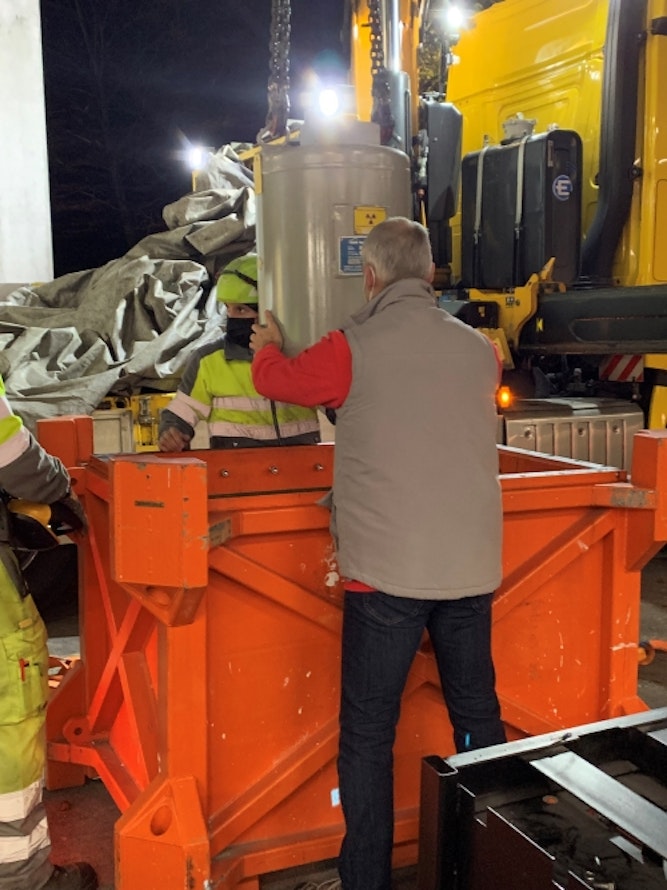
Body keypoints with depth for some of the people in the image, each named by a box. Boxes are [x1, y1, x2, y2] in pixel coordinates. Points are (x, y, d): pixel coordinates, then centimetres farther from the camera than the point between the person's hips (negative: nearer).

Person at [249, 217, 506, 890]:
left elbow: (275, 379, 9)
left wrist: (267, 346, 33)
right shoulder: (480, 350, 3)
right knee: (478, 714, 19)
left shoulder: (353, 349, -9)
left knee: (368, 728, 9)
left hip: (385, 573, -4)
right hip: (470, 566, 5)